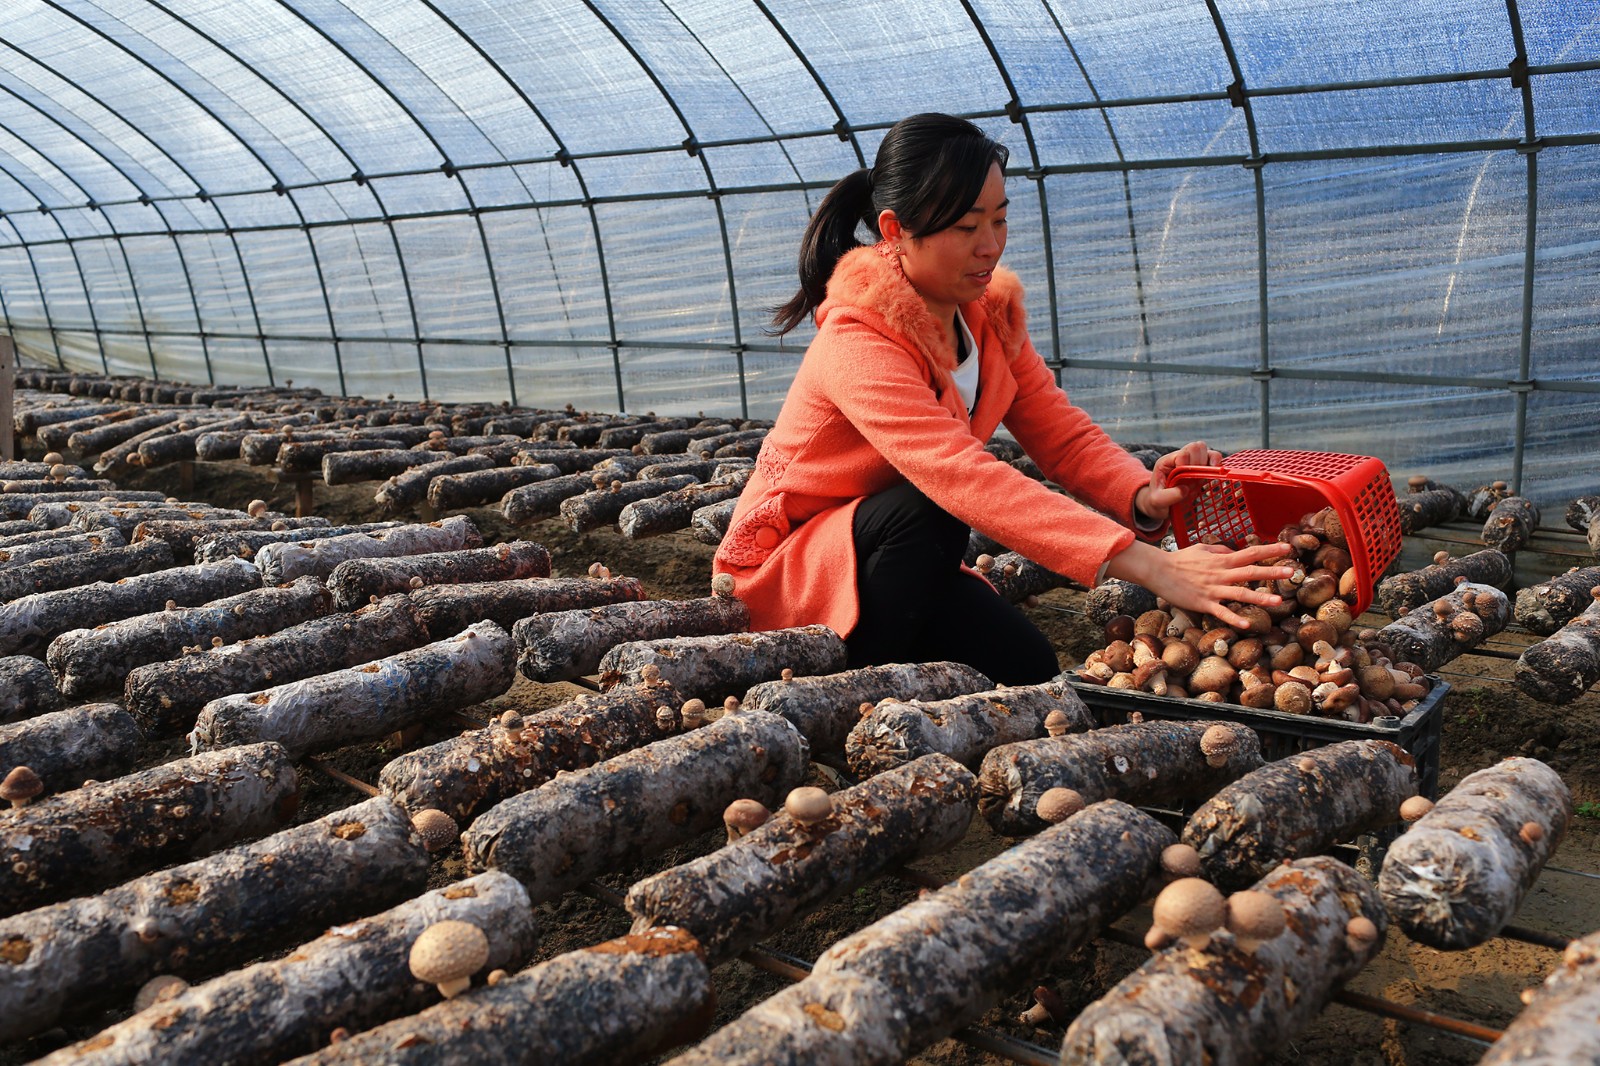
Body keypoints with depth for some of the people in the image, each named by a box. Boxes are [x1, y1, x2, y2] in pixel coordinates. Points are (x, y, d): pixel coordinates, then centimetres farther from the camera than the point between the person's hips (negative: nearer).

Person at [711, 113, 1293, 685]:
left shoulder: (989, 312, -3)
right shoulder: (857, 343, -29)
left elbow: (1062, 433, -6)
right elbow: (966, 477, -42)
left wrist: (1141, 496, -30)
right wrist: (1146, 564, -49)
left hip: (901, 564, 6)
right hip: (790, 564, -6)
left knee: (1030, 669, -15)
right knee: (930, 510, -33)